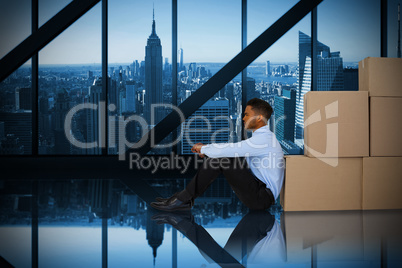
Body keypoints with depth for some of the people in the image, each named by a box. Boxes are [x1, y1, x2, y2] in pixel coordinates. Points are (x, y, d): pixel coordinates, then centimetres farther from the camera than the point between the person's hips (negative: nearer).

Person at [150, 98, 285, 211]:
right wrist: (207, 149, 12)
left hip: (262, 199, -10)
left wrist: (203, 148, -6)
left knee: (222, 159, -20)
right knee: (219, 156, 4)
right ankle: (185, 198, 1)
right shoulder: (262, 137, 15)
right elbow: (235, 150, 23)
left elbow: (230, 149, -23)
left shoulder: (263, 139, -18)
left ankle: (182, 199, -11)